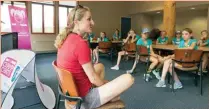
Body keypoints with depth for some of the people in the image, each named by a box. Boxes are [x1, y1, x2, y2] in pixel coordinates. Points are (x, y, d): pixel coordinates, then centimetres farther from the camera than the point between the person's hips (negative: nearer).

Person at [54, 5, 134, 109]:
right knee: (128, 78, -9)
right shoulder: (80, 43, -25)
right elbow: (93, 79, -19)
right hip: (83, 98, -9)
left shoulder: (65, 39, 2)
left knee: (100, 66, 26)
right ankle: (110, 97, 20)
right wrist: (109, 85, 3)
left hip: (71, 91, 9)